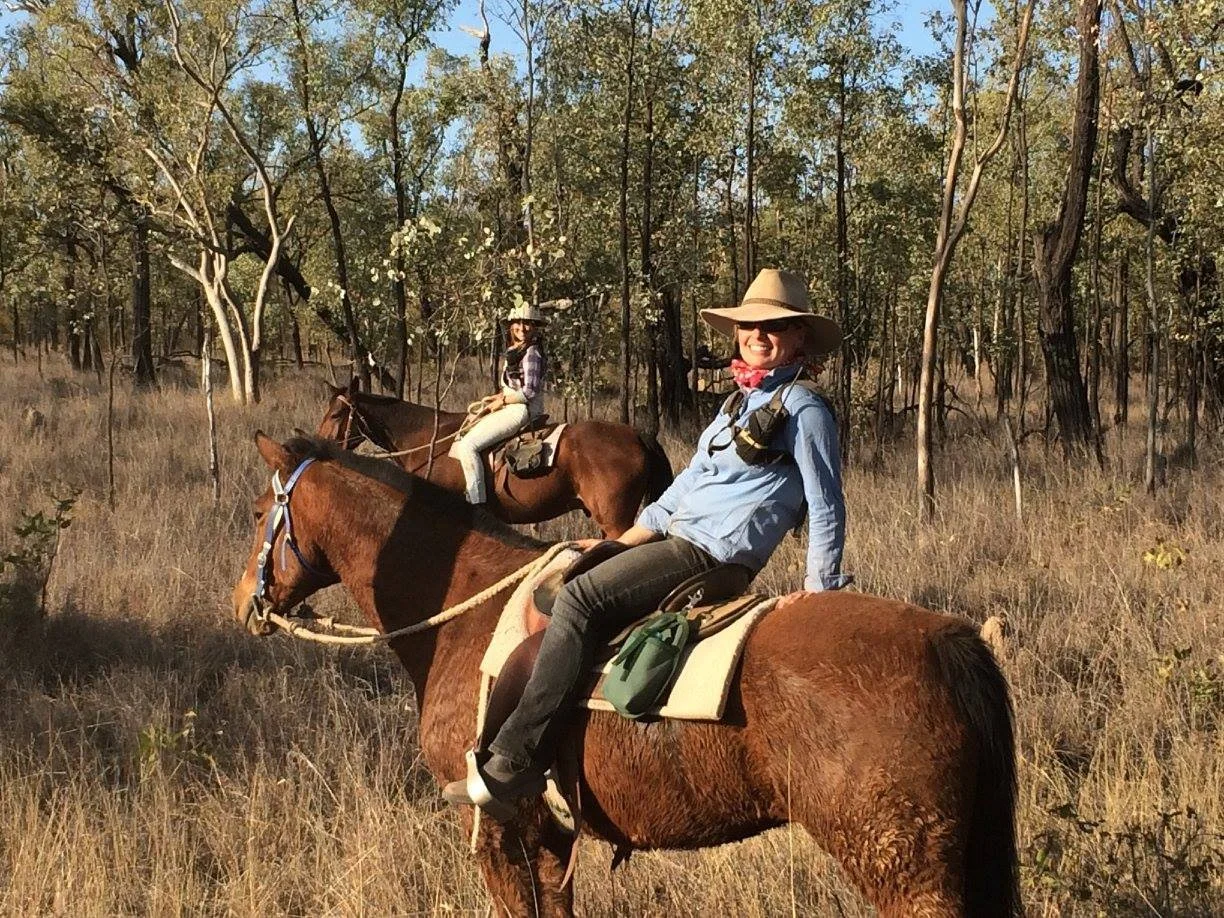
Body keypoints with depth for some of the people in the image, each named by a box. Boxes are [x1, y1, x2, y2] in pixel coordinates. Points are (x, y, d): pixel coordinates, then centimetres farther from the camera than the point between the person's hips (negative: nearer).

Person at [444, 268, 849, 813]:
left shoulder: (803, 409, -6)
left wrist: (820, 592, -11)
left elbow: (827, 508, -7)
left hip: (712, 553, -10)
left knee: (579, 599, -24)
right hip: (678, 540, 10)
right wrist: (617, 545, 19)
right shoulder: (740, 403, 21)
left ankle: (516, 761, -27)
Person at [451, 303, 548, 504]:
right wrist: (495, 398, 8)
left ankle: (477, 503, -22)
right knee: (459, 442, 12)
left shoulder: (531, 353, -13)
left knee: (468, 446, -19)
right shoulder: (514, 352, 16)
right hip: (512, 410, 10)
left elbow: (530, 391, -18)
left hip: (522, 410, -10)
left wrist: (502, 401, -11)